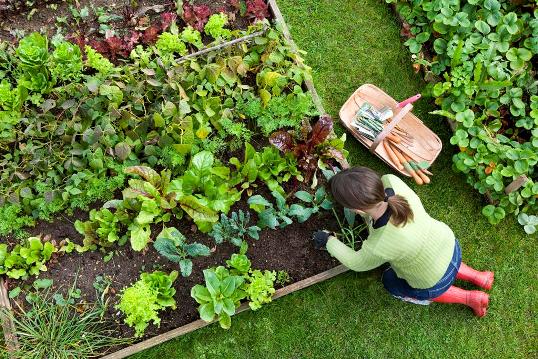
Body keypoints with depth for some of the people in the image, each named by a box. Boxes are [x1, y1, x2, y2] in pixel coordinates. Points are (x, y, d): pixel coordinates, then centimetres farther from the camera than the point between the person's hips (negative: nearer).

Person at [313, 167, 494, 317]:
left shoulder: (378, 248, -41)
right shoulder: (391, 181, -32)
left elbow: (358, 263, -16)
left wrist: (329, 241, -3)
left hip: (435, 282, -5)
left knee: (391, 281, 26)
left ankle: (469, 298, 23)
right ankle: (478, 277, 34)